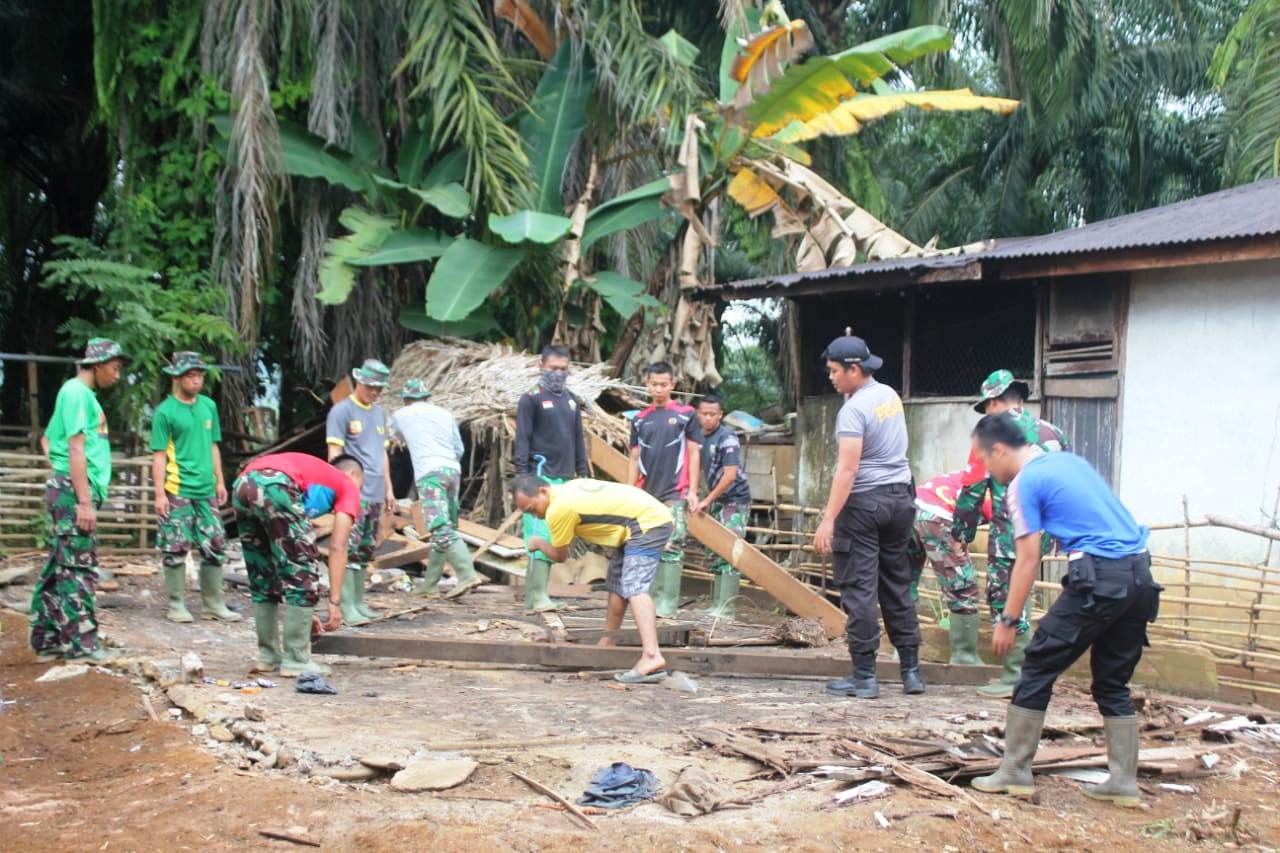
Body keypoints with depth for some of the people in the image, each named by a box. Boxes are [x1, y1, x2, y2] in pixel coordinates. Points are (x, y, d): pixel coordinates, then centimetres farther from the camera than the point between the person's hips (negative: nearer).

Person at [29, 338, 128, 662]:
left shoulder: (82, 393, 19)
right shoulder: (77, 392, -10)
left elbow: (49, 438, 26)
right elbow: (76, 448, -17)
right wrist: (84, 501, -20)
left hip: (74, 491, 10)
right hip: (75, 490, -10)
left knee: (58, 567, 11)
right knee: (77, 568, -6)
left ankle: (47, 640, 16)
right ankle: (81, 642, -3)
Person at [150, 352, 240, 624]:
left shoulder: (209, 406, 11)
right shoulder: (165, 411, -5)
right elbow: (159, 455, -7)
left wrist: (220, 481, 15)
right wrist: (159, 493, -12)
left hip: (206, 490, 6)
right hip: (177, 491, -5)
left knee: (215, 546, 7)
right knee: (176, 548, 0)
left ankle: (213, 604, 16)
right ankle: (176, 605, 11)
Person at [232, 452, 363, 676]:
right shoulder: (347, 486, 24)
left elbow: (284, 556, 39)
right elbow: (338, 548, 10)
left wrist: (303, 610, 42)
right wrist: (335, 602, 10)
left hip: (242, 485, 8)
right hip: (275, 487, -7)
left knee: (261, 579, 22)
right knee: (303, 577, 6)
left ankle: (268, 655, 28)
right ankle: (296, 660, 9)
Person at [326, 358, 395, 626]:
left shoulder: (379, 413, 18)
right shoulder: (342, 411, -4)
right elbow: (335, 454, -8)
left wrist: (388, 488, 21)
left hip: (375, 494, 7)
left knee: (366, 550, 10)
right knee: (350, 548, -11)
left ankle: (358, 602, 17)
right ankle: (347, 607, -9)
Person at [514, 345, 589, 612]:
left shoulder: (572, 401, 18)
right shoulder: (531, 399, -1)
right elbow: (522, 440, -5)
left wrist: (583, 474, 18)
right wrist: (522, 476, -12)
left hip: (565, 479, 7)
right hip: (540, 477, -7)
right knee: (540, 535, -12)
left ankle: (533, 595, 10)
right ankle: (538, 597, -14)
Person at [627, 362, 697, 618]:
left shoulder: (685, 414, 3)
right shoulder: (640, 419, 12)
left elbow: (693, 454, 3)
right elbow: (634, 459, 13)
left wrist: (692, 491, -3)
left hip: (674, 494, -4)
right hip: (645, 494, 4)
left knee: (671, 548, -6)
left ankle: (668, 604, -4)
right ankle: (650, 599, 14)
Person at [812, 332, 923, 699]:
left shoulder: (853, 410, -14)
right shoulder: (891, 396, 10)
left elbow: (847, 468, -22)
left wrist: (829, 519, -24)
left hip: (865, 501, -8)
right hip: (900, 496, 8)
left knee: (859, 590, -3)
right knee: (897, 588, 13)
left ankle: (864, 676, -2)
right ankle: (911, 671, 16)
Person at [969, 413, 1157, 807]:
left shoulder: (1025, 483, -3)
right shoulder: (1071, 461, 21)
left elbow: (1028, 558, -6)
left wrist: (1008, 620, -2)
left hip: (1099, 577, -8)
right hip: (1141, 575, 8)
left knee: (1038, 669, 3)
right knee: (1114, 683, 16)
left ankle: (1014, 772, 7)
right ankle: (1124, 781, 15)